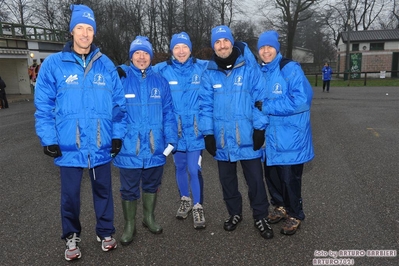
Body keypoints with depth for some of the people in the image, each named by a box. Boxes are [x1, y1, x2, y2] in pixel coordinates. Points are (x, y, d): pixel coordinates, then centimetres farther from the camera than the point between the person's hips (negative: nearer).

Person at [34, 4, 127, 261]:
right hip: (69, 147, -1)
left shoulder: (106, 65, 2)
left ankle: (106, 232, 35)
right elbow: (43, 106, -1)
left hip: (101, 146, 1)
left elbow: (119, 103, 5)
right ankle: (72, 237, 34)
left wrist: (117, 135, 1)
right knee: (70, 194, 12)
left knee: (103, 191, 15)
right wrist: (49, 140, -6)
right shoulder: (53, 64, -2)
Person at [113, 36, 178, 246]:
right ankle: (129, 225, 31)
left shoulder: (160, 82, 3)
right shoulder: (120, 79, -5)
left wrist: (170, 140, -3)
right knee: (129, 189, 12)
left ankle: (149, 218, 40)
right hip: (128, 149, -2)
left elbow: (168, 113, 2)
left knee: (151, 186, 19)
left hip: (155, 148, 3)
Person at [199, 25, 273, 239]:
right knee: (227, 179, 17)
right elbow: (206, 105, 3)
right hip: (222, 138, 3)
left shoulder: (249, 67, -5)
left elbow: (259, 97, -5)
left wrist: (259, 128, -8)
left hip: (247, 137, -3)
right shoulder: (209, 73, 2)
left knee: (255, 179, 7)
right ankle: (234, 213, 37)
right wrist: (208, 133, -1)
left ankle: (260, 217, 27)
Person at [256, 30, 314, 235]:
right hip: (269, 136, 6)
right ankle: (280, 206, 40)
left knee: (289, 178, 4)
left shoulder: (291, 69, -12)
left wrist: (266, 106, -20)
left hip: (290, 137, -6)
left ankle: (294, 215, 27)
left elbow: (301, 100, -24)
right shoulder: (260, 73, 8)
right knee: (271, 174, 17)